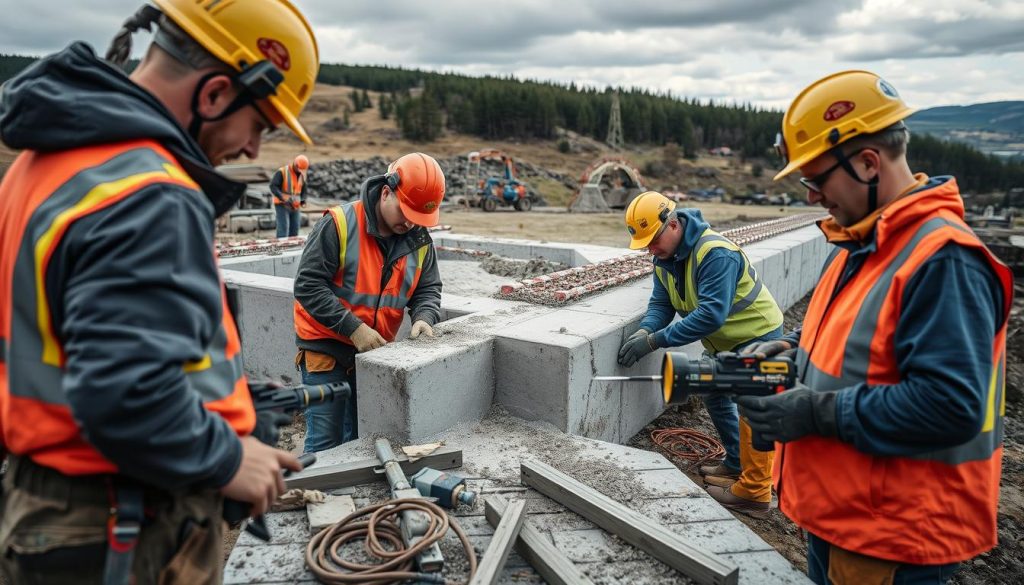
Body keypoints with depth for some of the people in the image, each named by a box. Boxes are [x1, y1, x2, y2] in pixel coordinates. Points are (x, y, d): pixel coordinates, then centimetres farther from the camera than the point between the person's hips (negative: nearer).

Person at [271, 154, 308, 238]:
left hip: (295, 207, 6)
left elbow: (303, 190, 18)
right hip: (282, 205, -6)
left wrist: (303, 201, -2)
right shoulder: (282, 172, -10)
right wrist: (284, 199, -28)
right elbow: (273, 186, -16)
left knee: (294, 230, 5)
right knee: (283, 228, -13)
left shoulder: (302, 175, 9)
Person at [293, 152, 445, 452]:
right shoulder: (339, 224, -18)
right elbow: (308, 285, -19)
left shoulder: (419, 240, -2)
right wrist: (354, 329, -23)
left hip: (375, 351, 5)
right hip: (326, 347, -5)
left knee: (361, 438, 16)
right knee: (326, 440, -1)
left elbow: (428, 289, 6)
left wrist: (424, 318, -17)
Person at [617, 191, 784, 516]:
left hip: (758, 336, -9)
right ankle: (737, 464, 32)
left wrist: (655, 341, -40)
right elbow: (661, 304, -4)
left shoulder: (715, 253, -33)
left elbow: (711, 314, -39)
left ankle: (754, 493, 0)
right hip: (726, 342, 10)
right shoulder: (664, 258, -4)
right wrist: (644, 331, -27)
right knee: (715, 396, 17)